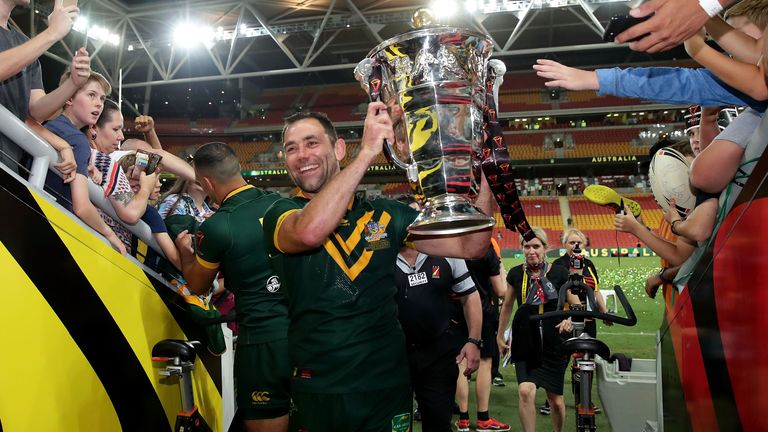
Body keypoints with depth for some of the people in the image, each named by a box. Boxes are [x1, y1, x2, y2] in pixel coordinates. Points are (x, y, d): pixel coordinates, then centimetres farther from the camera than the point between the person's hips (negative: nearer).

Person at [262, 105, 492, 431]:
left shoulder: (385, 214, 4)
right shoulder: (281, 214, -3)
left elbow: (469, 246, 3)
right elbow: (309, 232, -29)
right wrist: (368, 151, -27)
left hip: (387, 388, 2)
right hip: (316, 393, -2)